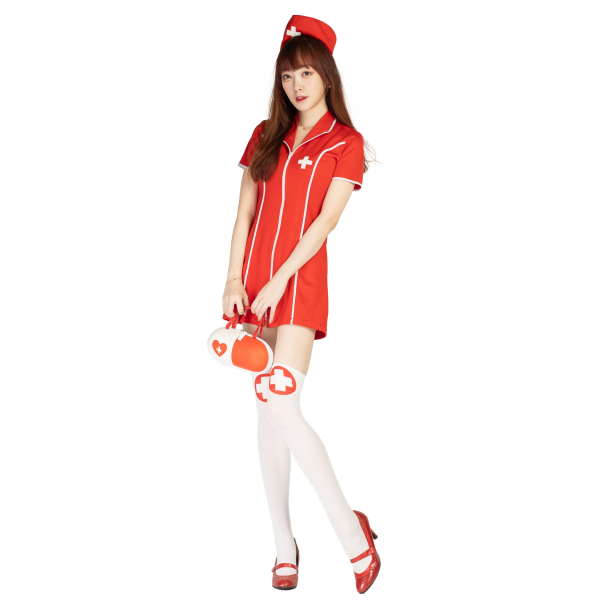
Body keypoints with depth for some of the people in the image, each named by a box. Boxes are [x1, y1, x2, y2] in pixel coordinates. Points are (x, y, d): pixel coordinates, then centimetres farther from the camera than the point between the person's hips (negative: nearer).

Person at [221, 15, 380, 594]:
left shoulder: (345, 143, 0)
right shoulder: (266, 135, 14)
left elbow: (324, 221, -9)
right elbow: (244, 212, 9)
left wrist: (277, 283, -16)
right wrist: (234, 280, -3)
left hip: (298, 285, -5)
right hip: (253, 285, 5)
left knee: (279, 408, -17)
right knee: (268, 412, 6)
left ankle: (351, 531, -4)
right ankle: (284, 544, 14)